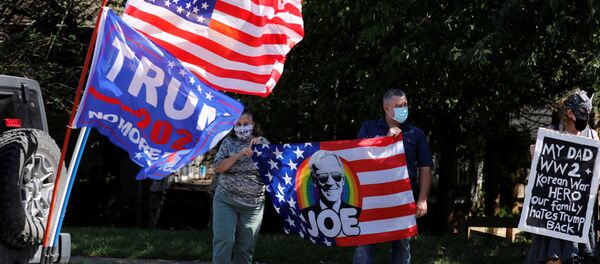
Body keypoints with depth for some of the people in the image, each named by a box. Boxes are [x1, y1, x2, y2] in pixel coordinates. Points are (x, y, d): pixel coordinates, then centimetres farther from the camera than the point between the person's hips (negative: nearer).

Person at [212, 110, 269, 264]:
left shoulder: (263, 143, 7)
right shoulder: (228, 142, 5)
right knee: (223, 242, -10)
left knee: (246, 246, 3)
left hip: (253, 204, 1)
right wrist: (239, 155, -17)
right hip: (226, 200, -1)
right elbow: (218, 168, -5)